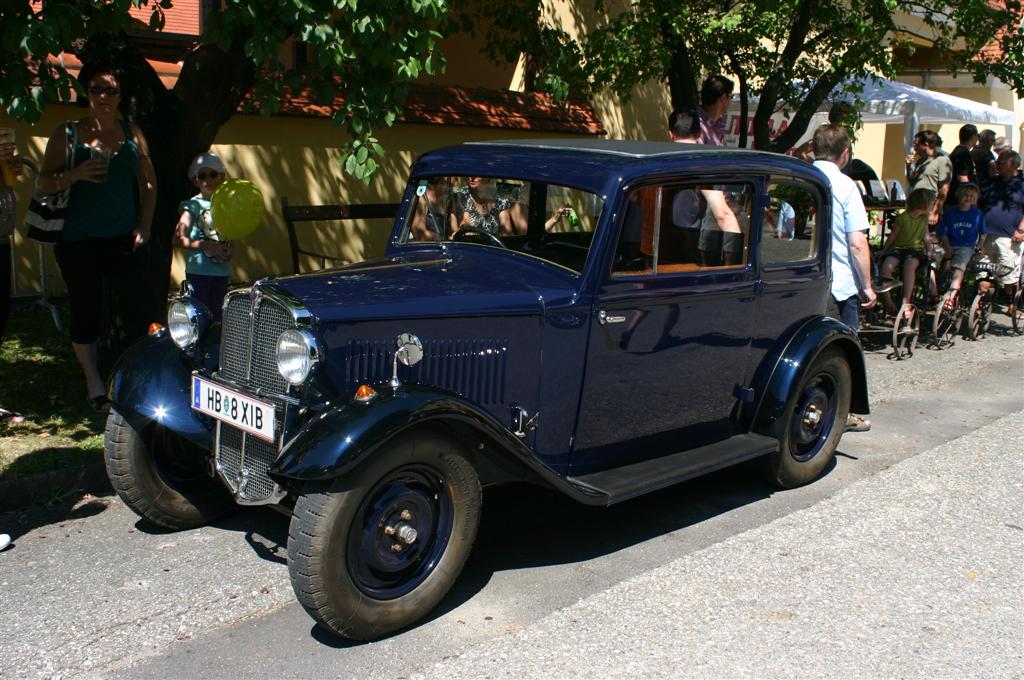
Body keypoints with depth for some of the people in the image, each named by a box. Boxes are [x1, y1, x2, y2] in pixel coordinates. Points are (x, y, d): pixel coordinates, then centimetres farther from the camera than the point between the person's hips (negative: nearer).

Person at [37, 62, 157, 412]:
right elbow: (45, 182, 1)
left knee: (142, 305, -7)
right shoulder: (67, 133, 2)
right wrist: (75, 174, -19)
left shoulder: (132, 132, 9)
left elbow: (148, 182, 12)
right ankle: (94, 384, 19)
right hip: (78, 240, -1)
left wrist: (144, 225, 3)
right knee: (86, 310, 6)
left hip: (122, 238, 1)